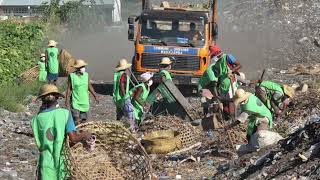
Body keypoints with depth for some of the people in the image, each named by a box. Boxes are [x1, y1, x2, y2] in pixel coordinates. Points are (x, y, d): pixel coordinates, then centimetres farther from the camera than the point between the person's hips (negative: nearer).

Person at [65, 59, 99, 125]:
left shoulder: (86, 75, 4)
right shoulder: (72, 76, -7)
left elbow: (90, 87, 10)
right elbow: (69, 89, -3)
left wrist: (95, 96, 5)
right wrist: (67, 100, -4)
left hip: (85, 101, 4)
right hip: (75, 102, -4)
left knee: (83, 119, 7)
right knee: (76, 120, -13)